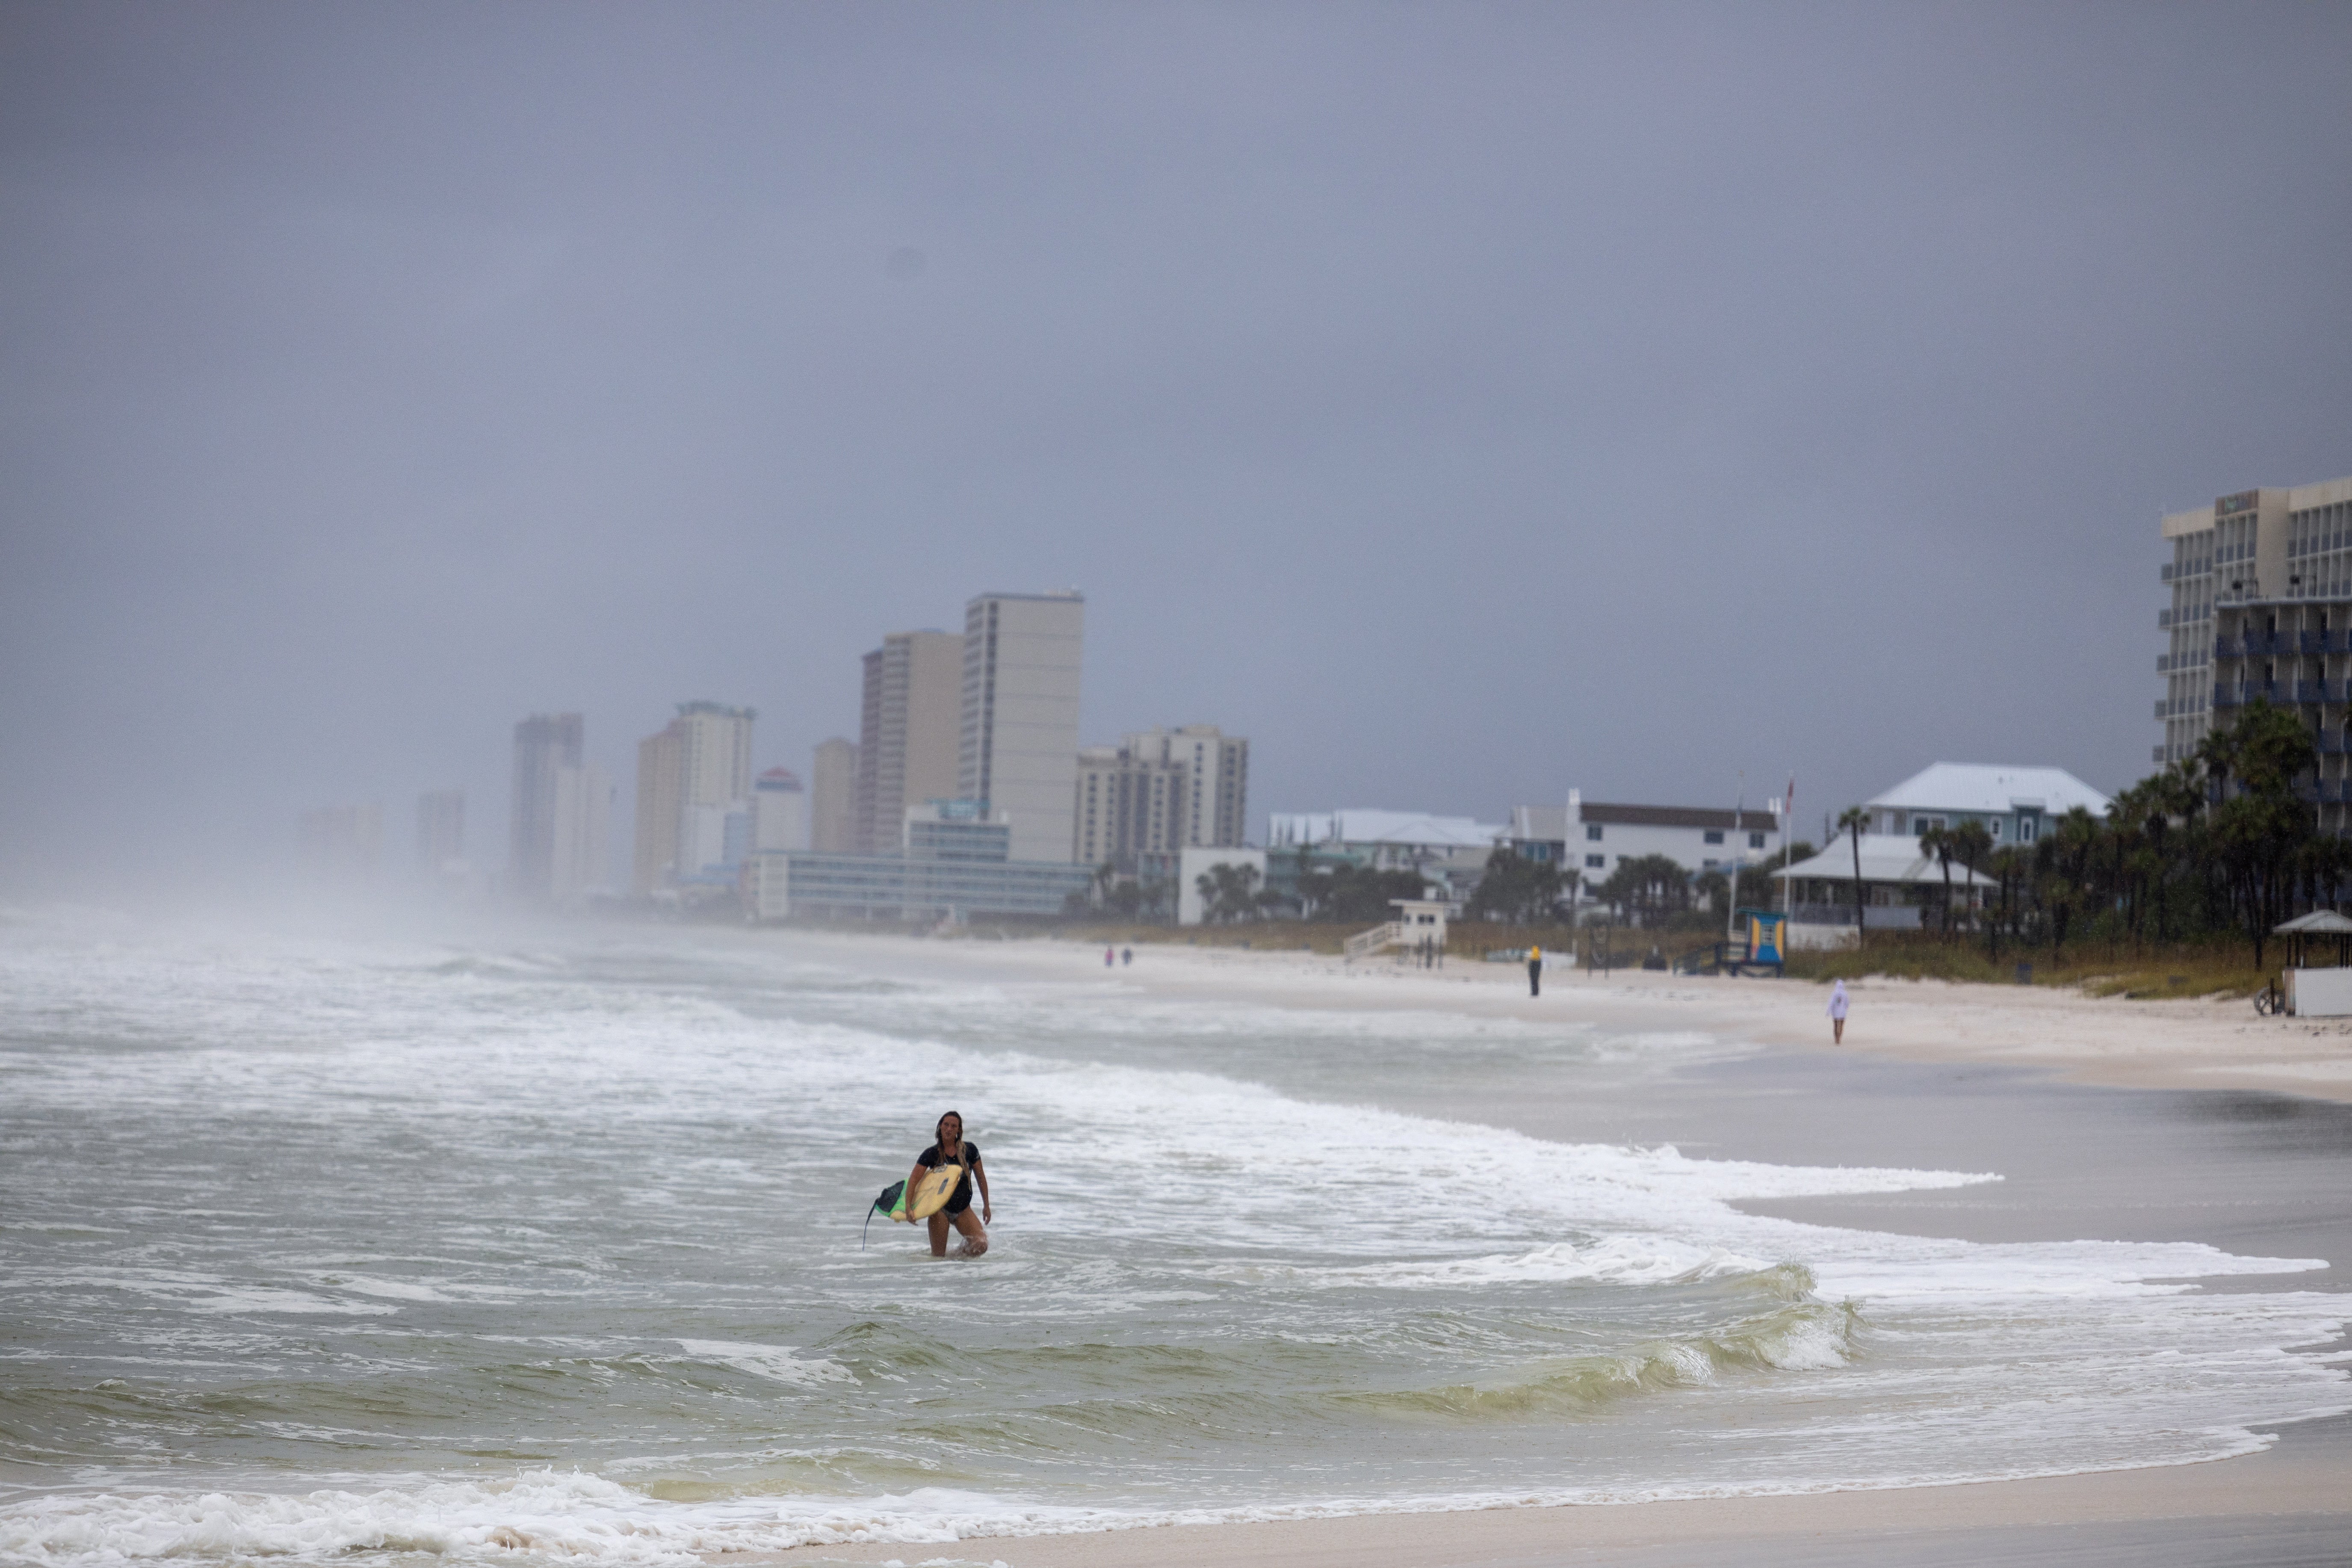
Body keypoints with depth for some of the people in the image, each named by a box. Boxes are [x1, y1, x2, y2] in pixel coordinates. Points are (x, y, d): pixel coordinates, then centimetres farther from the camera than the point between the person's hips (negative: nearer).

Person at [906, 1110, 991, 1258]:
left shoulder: (969, 1150, -4)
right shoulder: (932, 1154, -9)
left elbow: (981, 1177, 8)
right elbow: (913, 1181, -15)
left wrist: (986, 1205, 10)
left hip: (963, 1209, 2)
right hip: (940, 1210, -2)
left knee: (981, 1246, -16)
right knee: (938, 1257, -3)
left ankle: (963, 1250, 17)